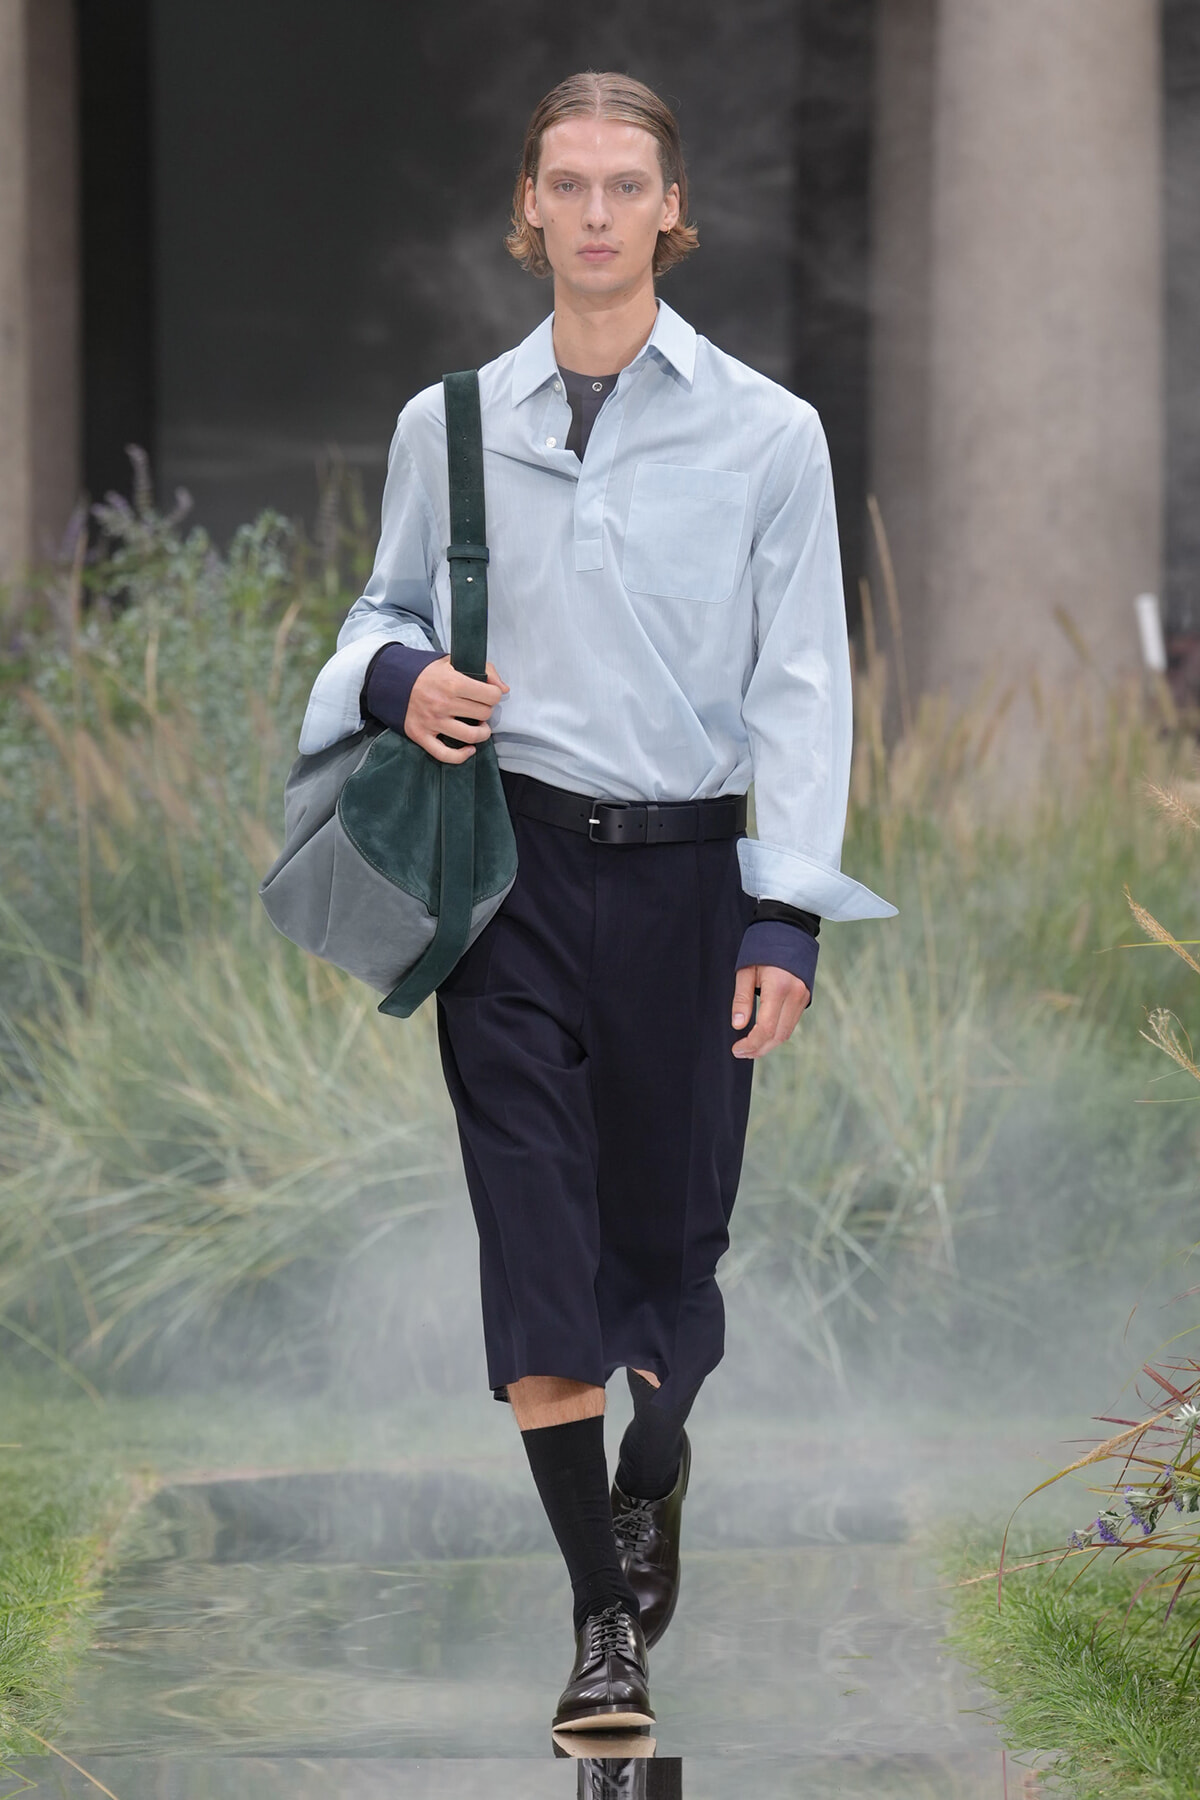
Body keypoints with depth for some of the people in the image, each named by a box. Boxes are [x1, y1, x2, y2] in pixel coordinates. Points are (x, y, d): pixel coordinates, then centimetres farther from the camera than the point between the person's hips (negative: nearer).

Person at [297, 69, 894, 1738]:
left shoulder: (767, 431, -1)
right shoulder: (449, 424, 5)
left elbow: (802, 687, -2)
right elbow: (388, 606, 19)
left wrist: (785, 918, -8)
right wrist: (400, 674, -6)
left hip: (683, 867, -1)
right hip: (508, 861, 1)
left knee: (670, 1217, 8)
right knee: (534, 1225, -7)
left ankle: (649, 1477, 41)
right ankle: (606, 1616, -2)